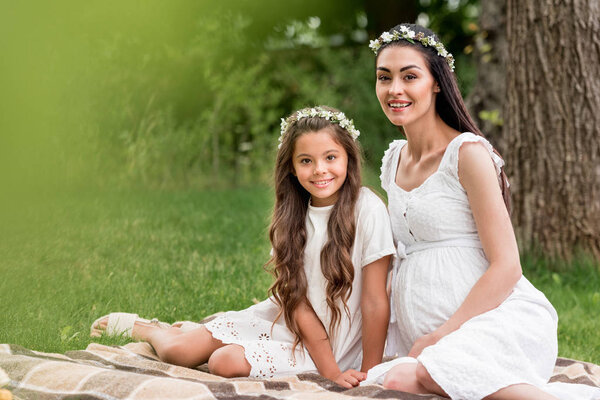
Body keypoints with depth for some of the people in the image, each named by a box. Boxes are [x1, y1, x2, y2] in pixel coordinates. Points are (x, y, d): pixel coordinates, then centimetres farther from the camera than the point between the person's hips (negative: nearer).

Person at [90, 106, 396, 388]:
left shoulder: (367, 210, -19)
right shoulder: (292, 215, -2)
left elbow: (375, 302, -17)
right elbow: (296, 298, -9)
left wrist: (368, 373, -17)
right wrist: (331, 372, -18)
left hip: (331, 341, -4)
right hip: (281, 319, 4)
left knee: (226, 362, -24)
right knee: (177, 352, -8)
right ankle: (149, 330, 27)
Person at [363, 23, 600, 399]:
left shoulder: (468, 153, -6)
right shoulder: (394, 159, 17)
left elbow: (506, 268, -11)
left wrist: (438, 337, -14)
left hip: (499, 318, -7)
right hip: (426, 334, 8)